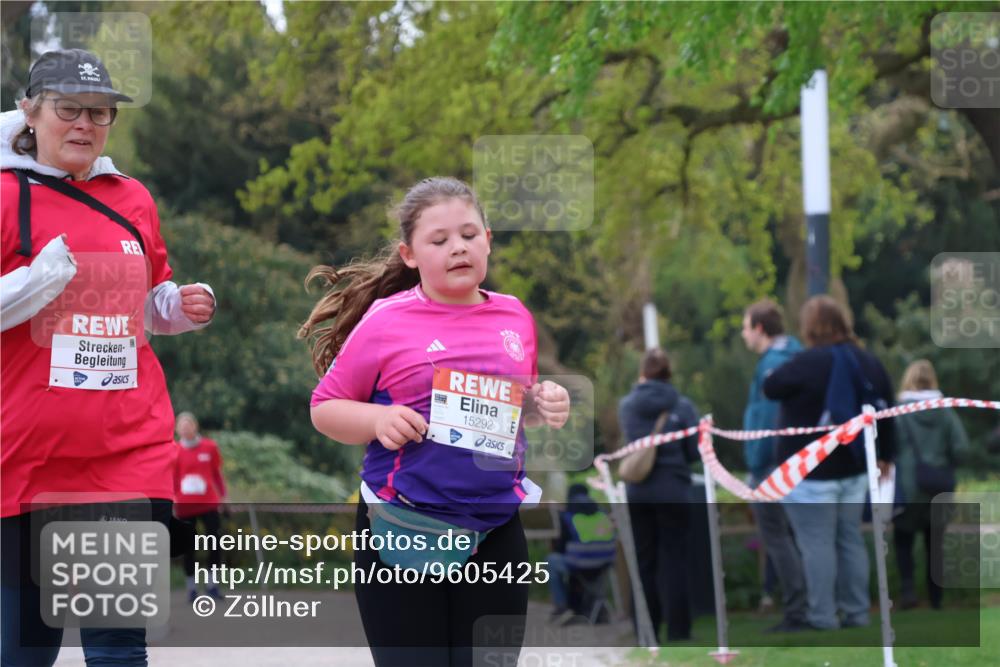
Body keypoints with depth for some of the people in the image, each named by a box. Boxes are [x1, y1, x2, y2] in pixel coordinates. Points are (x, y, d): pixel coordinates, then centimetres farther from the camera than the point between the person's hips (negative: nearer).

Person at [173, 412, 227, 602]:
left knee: (215, 543, -5)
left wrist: (222, 495, 10)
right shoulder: (175, 451, -1)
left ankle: (212, 585, 6)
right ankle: (191, 588, 12)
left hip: (208, 503, 1)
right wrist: (171, 501, -2)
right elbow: (172, 479, 3)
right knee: (188, 547, 4)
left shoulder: (209, 447, 1)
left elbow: (217, 473, 10)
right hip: (185, 506, 0)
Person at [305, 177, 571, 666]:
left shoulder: (513, 315, 6)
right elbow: (325, 408, 1)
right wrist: (379, 419, -18)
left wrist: (545, 406, -1)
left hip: (495, 533, 4)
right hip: (402, 531, -3)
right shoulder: (386, 321, -7)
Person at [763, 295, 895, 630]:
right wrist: (885, 455, 24)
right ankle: (857, 612, 17)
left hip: (811, 473, -7)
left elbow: (771, 388, -6)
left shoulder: (808, 363, -18)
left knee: (817, 543, -4)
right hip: (854, 470, 7)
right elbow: (885, 411, 13)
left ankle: (822, 616, -4)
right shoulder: (869, 363, 7)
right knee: (850, 539, 14)